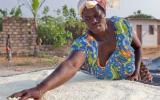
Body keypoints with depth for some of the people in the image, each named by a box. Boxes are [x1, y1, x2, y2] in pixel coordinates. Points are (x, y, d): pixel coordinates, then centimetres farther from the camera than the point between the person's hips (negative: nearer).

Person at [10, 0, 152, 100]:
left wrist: (136, 71, -20)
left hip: (131, 81, 2)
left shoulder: (122, 24, -24)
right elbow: (71, 65, -55)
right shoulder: (83, 44, -33)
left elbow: (138, 47, -5)